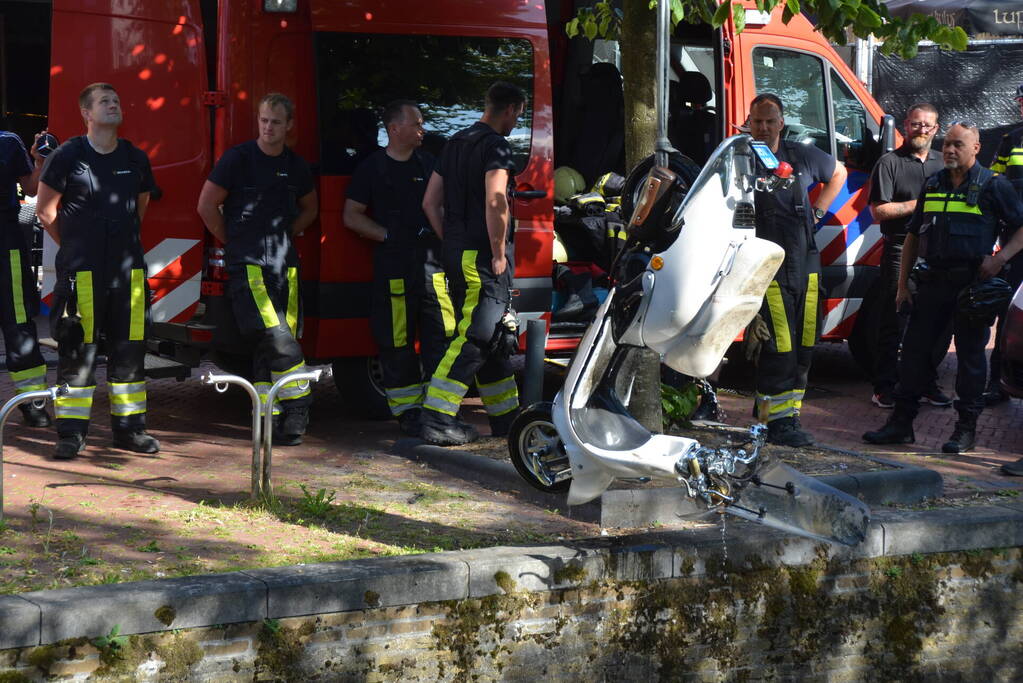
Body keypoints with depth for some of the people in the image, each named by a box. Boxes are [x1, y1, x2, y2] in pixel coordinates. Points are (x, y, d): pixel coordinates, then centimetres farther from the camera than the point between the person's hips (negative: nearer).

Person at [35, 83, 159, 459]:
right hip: (81, 270, -4)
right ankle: (71, 432, 1)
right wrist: (75, 246, 8)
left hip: (128, 267, 4)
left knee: (129, 347, 6)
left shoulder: (136, 159, 9)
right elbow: (45, 209, 3)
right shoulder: (68, 156, -4)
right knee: (77, 350, -3)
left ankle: (129, 427, 14)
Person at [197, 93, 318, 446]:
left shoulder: (296, 166, 12)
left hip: (284, 266, 5)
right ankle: (298, 409, -12)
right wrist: (234, 244, 4)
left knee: (270, 349, 4)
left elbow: (308, 208, 29)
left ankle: (271, 421, 6)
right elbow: (207, 205, -1)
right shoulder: (238, 158, -4)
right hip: (248, 267, -5)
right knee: (278, 340, -18)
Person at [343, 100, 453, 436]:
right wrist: (388, 235, -8)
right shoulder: (372, 167, 3)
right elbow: (352, 216, 3)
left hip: (432, 260, 4)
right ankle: (407, 409, 6)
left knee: (442, 334, -1)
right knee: (397, 340, -1)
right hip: (393, 264, -3)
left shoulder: (428, 163, 15)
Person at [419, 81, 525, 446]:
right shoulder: (496, 145, -11)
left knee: (491, 337, 16)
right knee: (474, 338, -9)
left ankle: (507, 416, 23)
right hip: (483, 256, -9)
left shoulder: (456, 143, 17)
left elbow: (430, 203, 18)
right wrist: (498, 252, -16)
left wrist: (451, 244, 18)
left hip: (456, 252, 9)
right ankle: (437, 418, -13)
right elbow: (495, 202, -24)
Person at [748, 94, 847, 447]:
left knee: (805, 342, 7)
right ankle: (777, 421, -4)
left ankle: (789, 413, 15)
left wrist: (818, 211, 18)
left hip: (805, 264, 5)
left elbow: (838, 172, 29)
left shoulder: (802, 156, 10)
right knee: (779, 346, -10)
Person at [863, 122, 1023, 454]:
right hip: (933, 279, 5)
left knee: (970, 352, 1)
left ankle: (966, 427, 8)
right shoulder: (933, 184, 14)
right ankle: (901, 422, 11)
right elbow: (913, 236, 18)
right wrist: (903, 284, 14)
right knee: (914, 348, 4)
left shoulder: (992, 185, -1)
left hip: (973, 281, -5)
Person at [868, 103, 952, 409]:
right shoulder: (890, 163, 1)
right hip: (901, 251, -5)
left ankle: (928, 383, 18)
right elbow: (879, 210, -8)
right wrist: (920, 204, -11)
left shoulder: (944, 163, 17)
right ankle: (885, 387, 6)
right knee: (894, 323, -1)